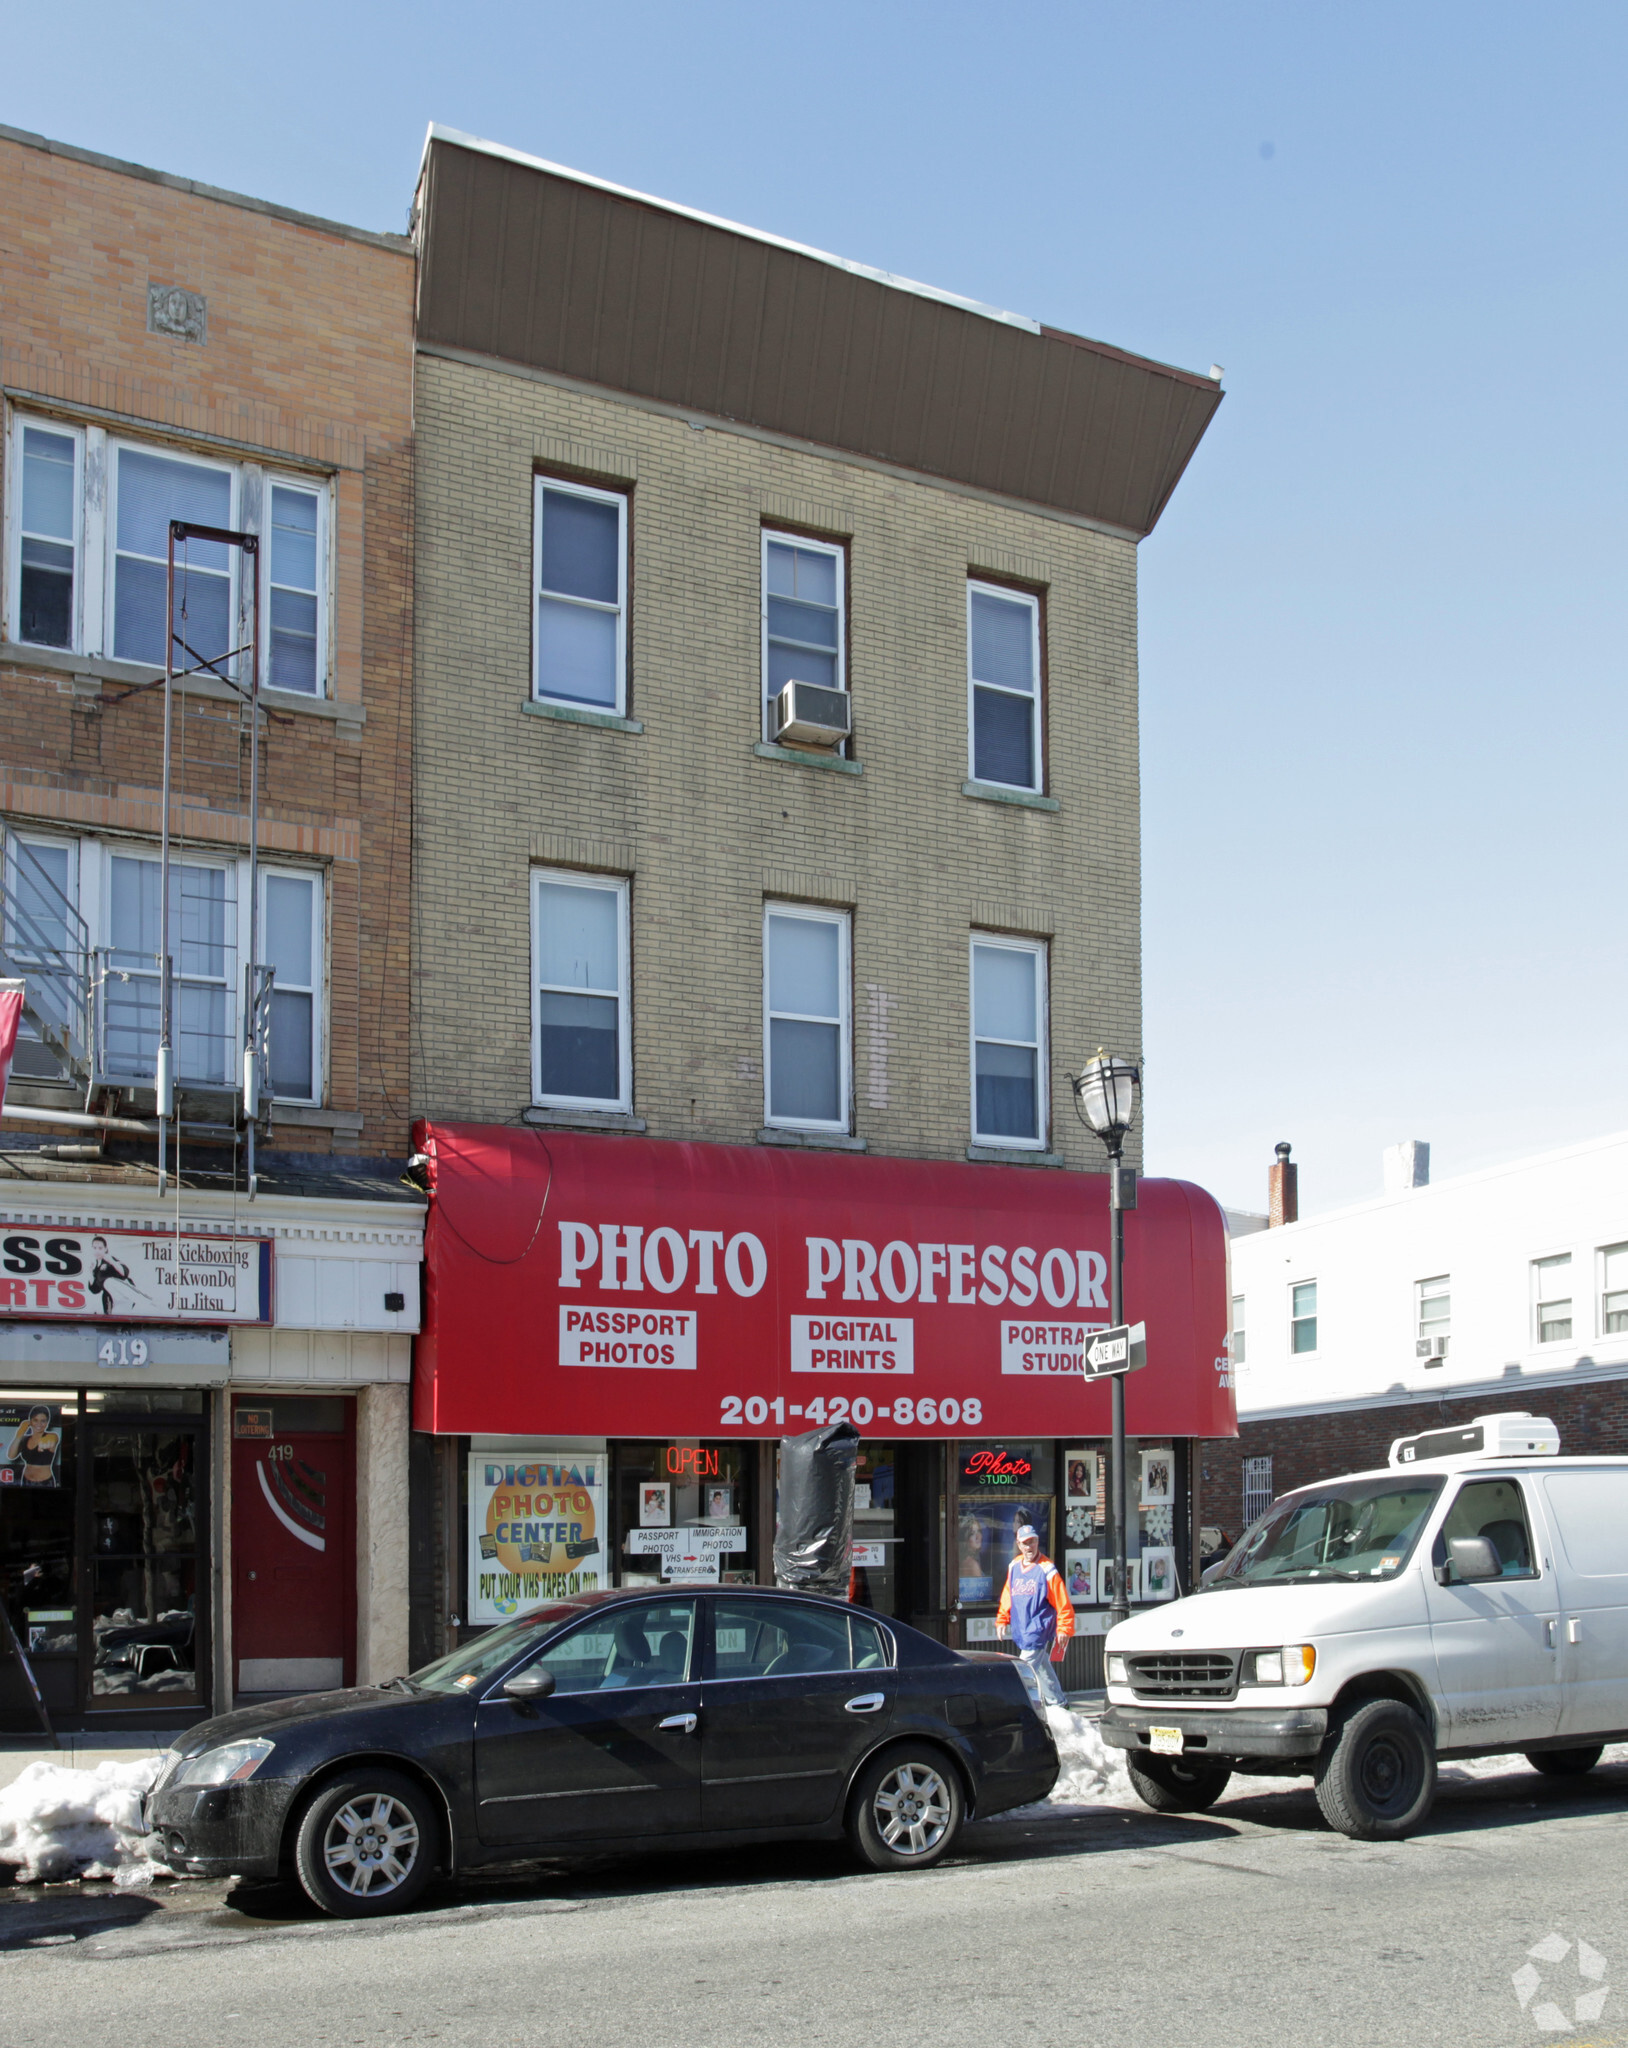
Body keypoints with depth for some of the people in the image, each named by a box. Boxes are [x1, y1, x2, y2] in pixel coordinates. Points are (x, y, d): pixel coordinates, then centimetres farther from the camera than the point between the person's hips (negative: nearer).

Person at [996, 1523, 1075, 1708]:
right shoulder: (1013, 1567, 7)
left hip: (1039, 1630, -6)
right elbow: (1007, 1597, 17)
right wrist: (1002, 1620, 11)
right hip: (1021, 1631, 6)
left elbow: (1063, 1603, -11)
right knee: (1042, 1669, 15)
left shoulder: (1047, 1570, -12)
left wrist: (1064, 1629, -14)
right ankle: (1057, 1703, 26)